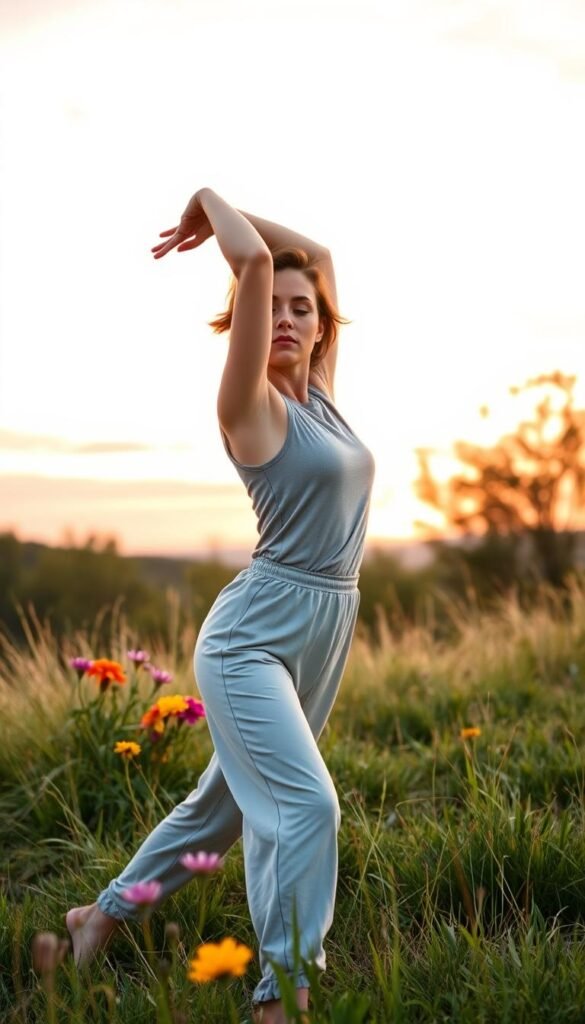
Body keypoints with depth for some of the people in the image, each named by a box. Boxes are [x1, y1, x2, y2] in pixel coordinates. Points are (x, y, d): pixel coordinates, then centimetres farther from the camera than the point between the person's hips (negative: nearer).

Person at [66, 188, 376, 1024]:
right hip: (254, 640, -8)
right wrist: (210, 203, -3)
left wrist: (223, 218, 16)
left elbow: (317, 256, 17)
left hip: (323, 639, 8)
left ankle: (104, 915, 34)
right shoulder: (252, 405, -9)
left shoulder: (319, 396, 11)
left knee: (226, 805, 16)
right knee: (306, 804, -21)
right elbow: (255, 261, -20)